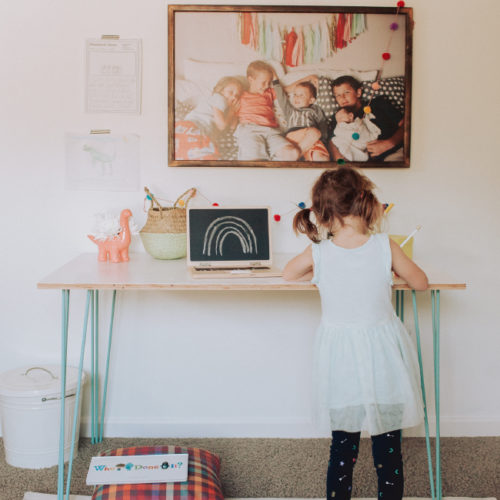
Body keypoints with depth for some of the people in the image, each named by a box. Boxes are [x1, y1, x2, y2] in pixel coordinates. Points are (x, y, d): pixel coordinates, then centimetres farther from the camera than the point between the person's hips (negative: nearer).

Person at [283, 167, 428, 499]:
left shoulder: (318, 254, -9)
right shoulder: (385, 246, -12)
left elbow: (288, 273, 12)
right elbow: (421, 283, 3)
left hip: (341, 358, 1)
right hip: (383, 357, -1)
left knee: (343, 446, 15)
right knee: (389, 447, 12)